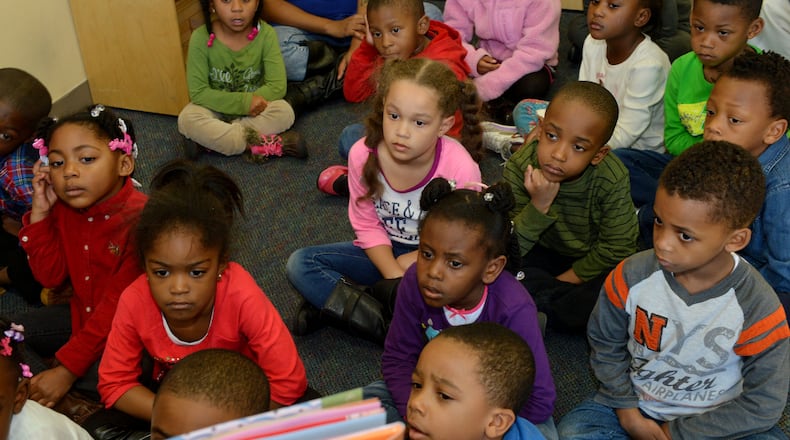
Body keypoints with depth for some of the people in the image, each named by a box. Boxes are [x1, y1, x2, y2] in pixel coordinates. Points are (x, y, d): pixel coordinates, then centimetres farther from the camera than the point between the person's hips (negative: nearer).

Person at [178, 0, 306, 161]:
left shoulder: (266, 34, -19)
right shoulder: (201, 38, -21)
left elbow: (277, 87, -18)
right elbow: (198, 92, -20)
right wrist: (244, 102, -27)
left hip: (253, 109, 1)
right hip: (217, 110, 0)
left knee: (285, 112, -27)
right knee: (187, 118, -30)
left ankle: (212, 139, -21)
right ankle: (271, 145, -31)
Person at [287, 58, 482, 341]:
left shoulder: (460, 168, -27)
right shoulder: (363, 155, -20)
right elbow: (367, 226, -8)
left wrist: (416, 260, -21)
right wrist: (395, 276, -21)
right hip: (383, 253, 2)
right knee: (300, 264, -16)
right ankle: (383, 325, -23)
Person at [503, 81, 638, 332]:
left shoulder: (612, 180, -24)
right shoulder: (520, 167, -24)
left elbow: (616, 250, -14)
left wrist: (562, 280, -16)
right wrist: (539, 206, -39)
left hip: (590, 263, -1)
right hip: (543, 255, 1)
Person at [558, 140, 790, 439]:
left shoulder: (758, 309, -21)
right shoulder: (631, 277, -17)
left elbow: (763, 404, -14)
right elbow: (605, 343, 0)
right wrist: (626, 408, -8)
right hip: (638, 404, 2)